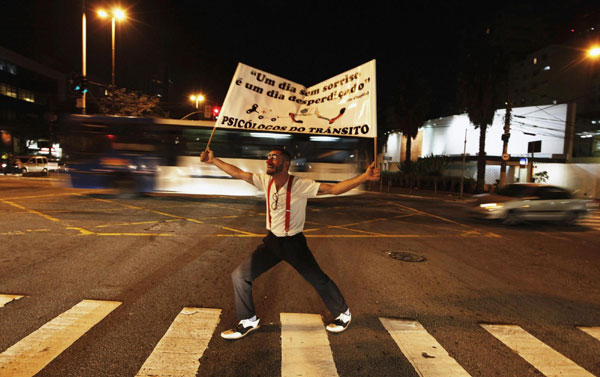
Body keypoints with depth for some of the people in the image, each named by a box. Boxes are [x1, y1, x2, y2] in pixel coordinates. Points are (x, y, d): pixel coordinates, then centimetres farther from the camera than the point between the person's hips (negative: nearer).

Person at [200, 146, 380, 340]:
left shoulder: (300, 185, -22)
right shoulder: (266, 181, -6)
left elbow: (333, 188, -29)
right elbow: (238, 173, 2)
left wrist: (365, 177, -39)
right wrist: (213, 160, 2)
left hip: (294, 242, -5)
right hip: (272, 240, 5)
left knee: (319, 280, 3)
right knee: (240, 275, 0)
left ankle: (343, 314, 32)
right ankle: (248, 321, 21)